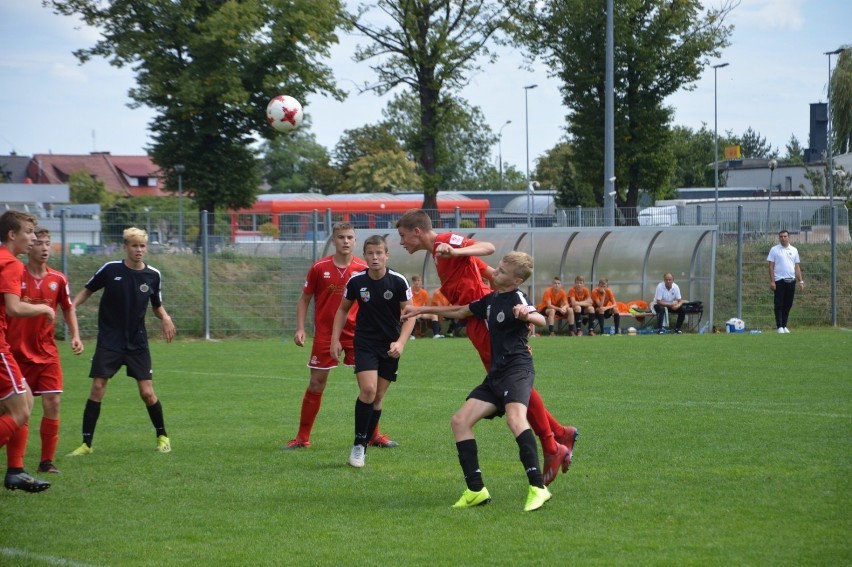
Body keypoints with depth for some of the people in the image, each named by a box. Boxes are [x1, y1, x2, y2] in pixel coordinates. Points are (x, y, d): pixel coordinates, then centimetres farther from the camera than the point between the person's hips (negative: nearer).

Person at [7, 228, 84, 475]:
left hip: (47, 352, 3)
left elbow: (68, 308, 16)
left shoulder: (58, 279, 2)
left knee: (52, 402, -6)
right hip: (17, 351, -3)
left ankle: (47, 461, 3)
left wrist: (75, 335, 5)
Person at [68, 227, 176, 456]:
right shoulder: (110, 269, -8)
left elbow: (156, 306, 12)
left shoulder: (153, 275, -1)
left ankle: (162, 437, 19)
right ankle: (86, 443, 0)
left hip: (138, 343, 1)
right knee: (97, 388, -7)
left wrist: (165, 317, -10)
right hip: (109, 341, -1)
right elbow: (87, 291, 3)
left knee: (147, 392, -3)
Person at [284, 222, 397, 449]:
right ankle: (302, 438, 12)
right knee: (316, 384, 2)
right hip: (324, 334, -1)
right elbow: (304, 299, 5)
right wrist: (300, 328, -4)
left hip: (356, 333, 1)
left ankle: (374, 435, 10)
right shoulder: (319, 268, -4)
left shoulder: (363, 269, -2)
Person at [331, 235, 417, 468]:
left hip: (390, 347, 1)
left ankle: (364, 445, 17)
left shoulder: (398, 281, -10)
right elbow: (343, 309, 10)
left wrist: (400, 342, -18)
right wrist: (335, 339, 4)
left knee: (379, 396, 5)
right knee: (368, 389, -19)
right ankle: (358, 444, -8)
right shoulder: (356, 281, -6)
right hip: (365, 342, -1)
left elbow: (410, 314, -5)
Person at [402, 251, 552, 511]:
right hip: (496, 373, 9)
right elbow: (461, 312, 35)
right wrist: (424, 310, 40)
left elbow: (540, 320, -26)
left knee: (514, 418, -33)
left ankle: (537, 488, -38)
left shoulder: (516, 298, -7)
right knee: (460, 421, 2)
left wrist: (526, 315, -49)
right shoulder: (491, 300, 18)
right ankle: (476, 490, 2)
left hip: (517, 368, -9)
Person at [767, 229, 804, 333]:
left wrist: (801, 281, 5)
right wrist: (772, 281, -11)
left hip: (791, 281, 4)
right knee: (779, 305, -5)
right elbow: (771, 266, -3)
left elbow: (797, 266, 12)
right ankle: (779, 326, -4)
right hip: (779, 281, -4)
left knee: (788, 305, 7)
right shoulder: (774, 250, 0)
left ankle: (784, 326, 16)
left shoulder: (794, 250, 11)